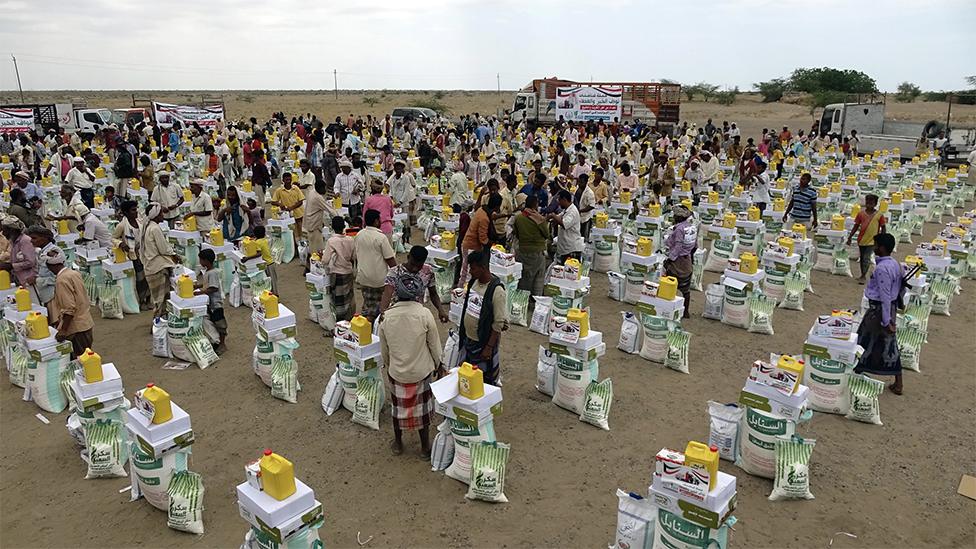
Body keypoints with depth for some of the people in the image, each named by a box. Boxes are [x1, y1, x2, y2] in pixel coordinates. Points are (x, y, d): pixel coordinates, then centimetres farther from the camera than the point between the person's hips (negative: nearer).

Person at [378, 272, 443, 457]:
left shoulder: (386, 317, -10)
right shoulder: (424, 314, -18)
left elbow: (384, 350, 2)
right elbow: (435, 345, -9)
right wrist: (437, 366, 8)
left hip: (396, 371, 2)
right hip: (422, 371, -2)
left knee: (399, 406, 20)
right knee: (422, 408, 15)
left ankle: (398, 443, 37)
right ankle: (425, 447, 28)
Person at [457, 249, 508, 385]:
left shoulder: (496, 291, -24)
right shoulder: (473, 282, -1)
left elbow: (499, 323, -21)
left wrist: (489, 347, -19)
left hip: (483, 343, -7)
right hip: (467, 339, 8)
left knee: (485, 379, 10)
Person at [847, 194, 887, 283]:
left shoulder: (879, 215, -6)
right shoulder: (861, 213, 1)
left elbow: (883, 228, 0)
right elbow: (856, 226, 7)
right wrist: (850, 237, 3)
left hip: (872, 240, -4)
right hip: (861, 239, 4)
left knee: (866, 258, -10)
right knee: (862, 258, 14)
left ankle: (863, 276, -4)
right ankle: (863, 275, 26)